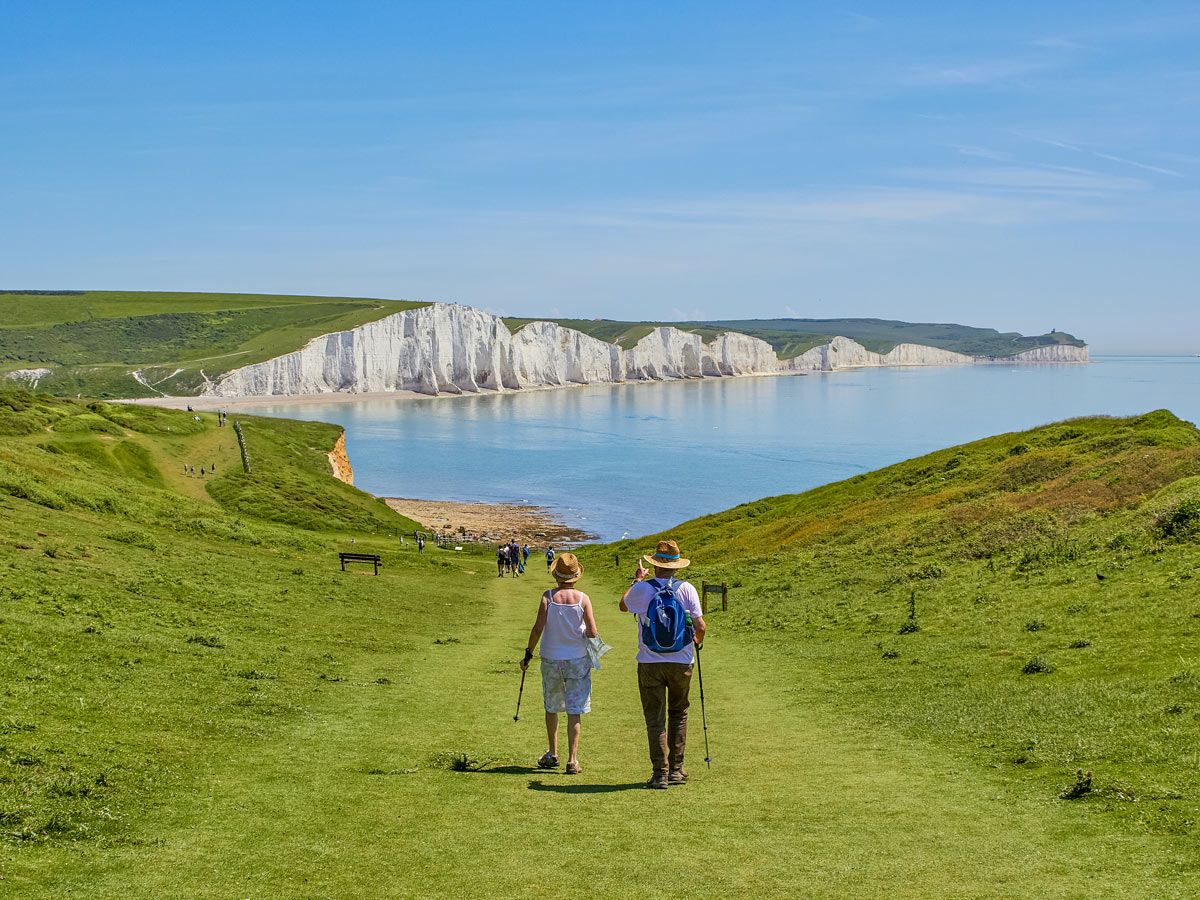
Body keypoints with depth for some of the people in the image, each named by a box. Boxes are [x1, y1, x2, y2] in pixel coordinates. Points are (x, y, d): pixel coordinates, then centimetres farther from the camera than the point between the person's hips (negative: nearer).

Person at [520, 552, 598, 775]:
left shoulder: (548, 597, -7)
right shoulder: (583, 599, -8)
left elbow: (538, 628, -11)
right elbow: (592, 632, -10)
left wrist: (528, 654, -2)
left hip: (551, 659, 1)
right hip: (577, 659, -1)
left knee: (551, 708, 18)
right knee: (574, 712, 3)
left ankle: (552, 755, 29)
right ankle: (572, 760, -2)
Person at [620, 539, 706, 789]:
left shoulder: (642, 589, -8)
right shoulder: (686, 589, -6)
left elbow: (623, 606, 14)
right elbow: (700, 626, -7)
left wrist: (637, 580, 26)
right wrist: (698, 640, 16)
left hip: (650, 663, -1)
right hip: (681, 662, 1)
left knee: (655, 718, 5)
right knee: (678, 713, 19)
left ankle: (660, 773, 2)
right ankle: (676, 769, 19)